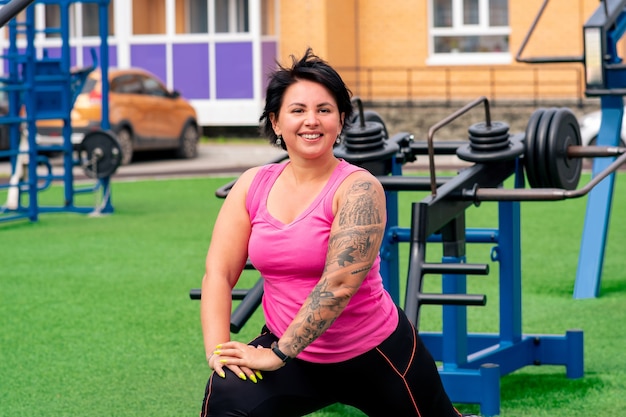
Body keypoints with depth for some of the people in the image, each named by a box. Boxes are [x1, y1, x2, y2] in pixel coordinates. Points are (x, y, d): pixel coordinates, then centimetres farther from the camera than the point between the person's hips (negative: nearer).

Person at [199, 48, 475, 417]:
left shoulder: (359, 189, -18)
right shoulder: (252, 186, -3)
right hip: (291, 351, 3)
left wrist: (278, 354, -29)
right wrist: (218, 349, -20)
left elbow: (339, 283, -26)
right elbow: (218, 273, -6)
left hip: (373, 354, -3)